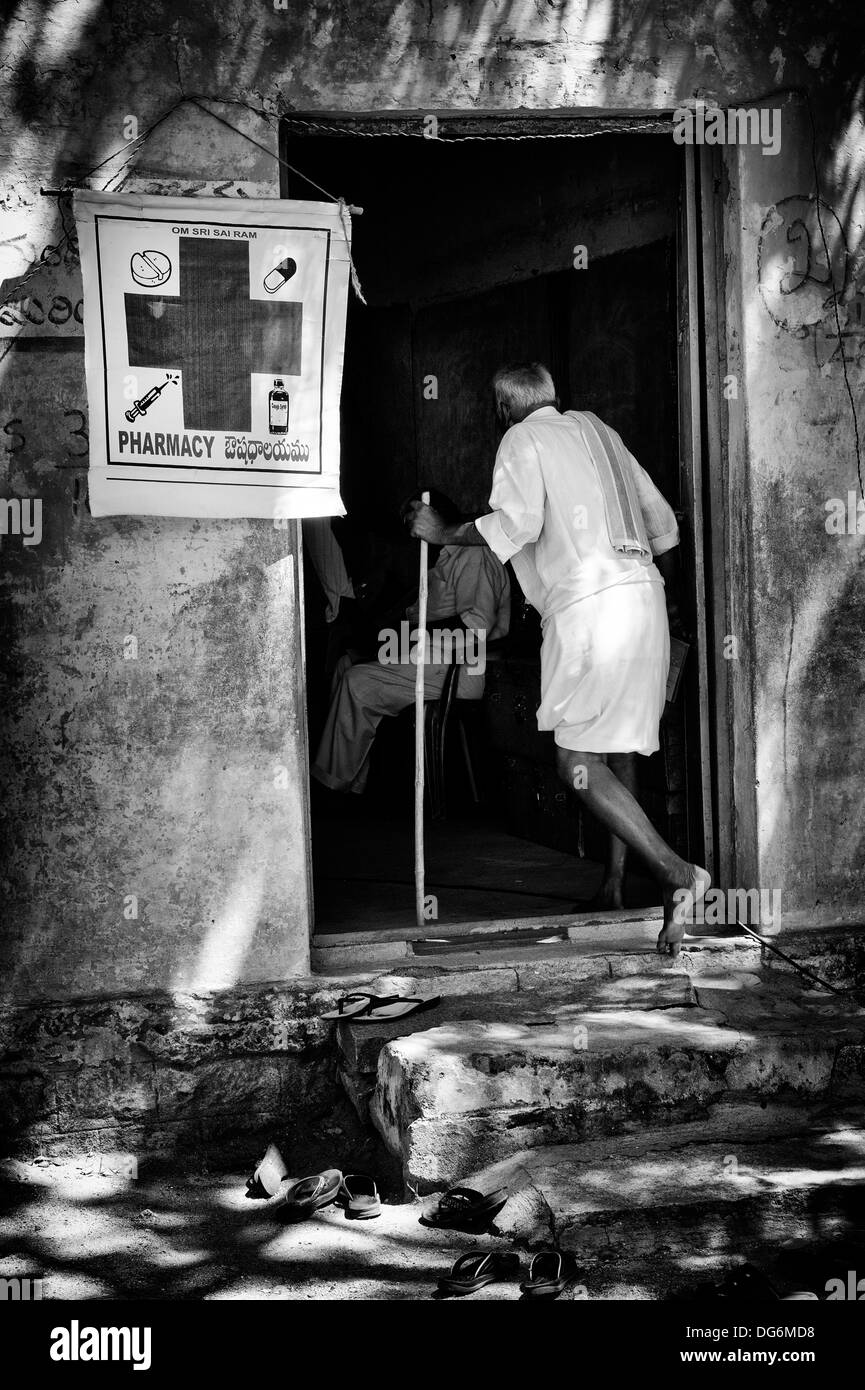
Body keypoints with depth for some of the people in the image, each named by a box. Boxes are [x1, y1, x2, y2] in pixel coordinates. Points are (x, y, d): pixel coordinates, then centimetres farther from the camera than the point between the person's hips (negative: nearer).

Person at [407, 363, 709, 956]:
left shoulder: (522, 440, 1)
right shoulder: (595, 428, 22)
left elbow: (517, 521, -17)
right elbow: (660, 518, 23)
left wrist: (444, 531, -4)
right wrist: (660, 586, 35)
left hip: (588, 605, -8)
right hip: (644, 595, 8)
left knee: (576, 760, -7)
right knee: (620, 745, 16)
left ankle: (676, 871, -18)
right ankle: (617, 878, 21)